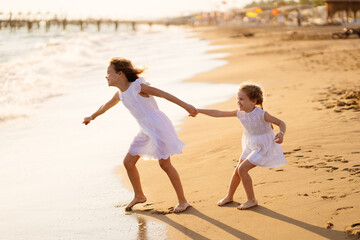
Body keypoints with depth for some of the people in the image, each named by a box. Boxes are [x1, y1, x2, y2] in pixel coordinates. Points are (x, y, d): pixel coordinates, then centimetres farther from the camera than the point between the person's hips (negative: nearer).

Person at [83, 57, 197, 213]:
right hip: (146, 130, 8)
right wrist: (92, 117, 47)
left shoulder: (137, 86, -15)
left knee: (164, 164, -8)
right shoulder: (121, 93, 9)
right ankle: (139, 196, 28)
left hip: (158, 127, -8)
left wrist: (186, 106, -21)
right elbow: (107, 105, 30)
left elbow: (164, 94, -16)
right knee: (128, 162, 9)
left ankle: (183, 201, 2)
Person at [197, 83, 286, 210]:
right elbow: (218, 113, -2)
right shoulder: (240, 113, -7)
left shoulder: (261, 114, -26)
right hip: (251, 146, 7)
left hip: (263, 147, -7)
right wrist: (198, 111, -4)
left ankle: (251, 200, -3)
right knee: (238, 170, 13)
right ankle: (229, 197, 34)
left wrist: (281, 134, -44)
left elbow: (281, 123, -22)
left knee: (242, 168, -16)